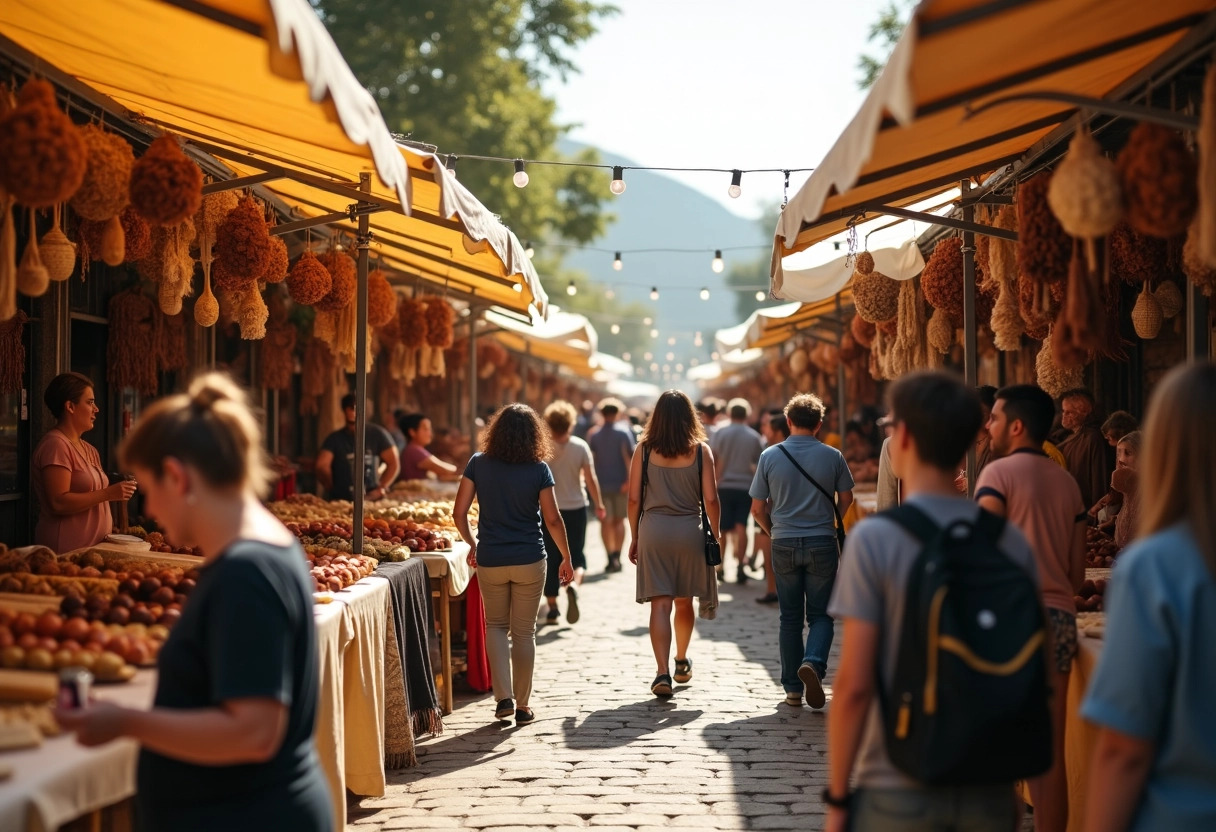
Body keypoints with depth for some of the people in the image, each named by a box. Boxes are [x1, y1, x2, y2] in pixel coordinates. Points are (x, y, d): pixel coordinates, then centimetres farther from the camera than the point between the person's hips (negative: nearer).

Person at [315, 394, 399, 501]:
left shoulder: (377, 434, 8)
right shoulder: (334, 439, 8)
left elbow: (394, 463, 7)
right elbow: (322, 466, -2)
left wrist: (381, 489, -1)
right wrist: (332, 491, -6)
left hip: (371, 499, 0)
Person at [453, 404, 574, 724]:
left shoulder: (479, 464, -3)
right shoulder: (539, 469, -6)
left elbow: (459, 513, -2)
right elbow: (553, 520, -6)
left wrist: (472, 545, 15)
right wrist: (566, 559, 6)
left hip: (490, 560, 1)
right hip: (529, 560, -1)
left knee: (496, 625, 17)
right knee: (524, 631, 9)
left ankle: (504, 696, 3)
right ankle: (523, 705, 14)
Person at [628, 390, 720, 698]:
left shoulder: (644, 449, -1)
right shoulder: (701, 450, -3)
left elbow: (634, 498, 0)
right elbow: (711, 500, -4)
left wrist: (635, 537, 10)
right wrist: (716, 534, 10)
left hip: (653, 530, -1)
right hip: (690, 530, 1)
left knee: (660, 604, -1)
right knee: (684, 602, 19)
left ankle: (663, 673, -13)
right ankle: (682, 662, 36)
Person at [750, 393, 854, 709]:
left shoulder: (770, 456, -2)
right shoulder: (832, 456, -2)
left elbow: (758, 508, 1)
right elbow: (846, 499, 9)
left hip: (784, 544, 1)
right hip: (822, 543, -1)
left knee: (790, 617, 9)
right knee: (820, 614, 7)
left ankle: (793, 689, 10)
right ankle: (813, 662, -21)